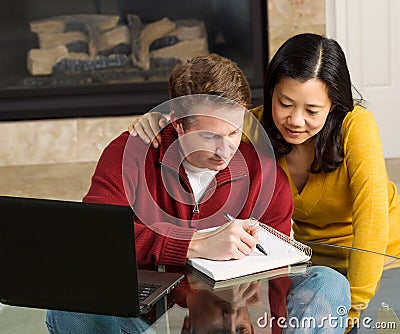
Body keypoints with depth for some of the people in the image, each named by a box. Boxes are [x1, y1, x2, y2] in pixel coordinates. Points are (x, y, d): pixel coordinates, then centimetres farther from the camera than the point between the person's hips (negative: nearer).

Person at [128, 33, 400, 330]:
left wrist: (353, 306, -37)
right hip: (309, 254, 3)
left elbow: (372, 219, -31)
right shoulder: (256, 127, -14)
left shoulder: (355, 125, -25)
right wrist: (159, 123, -24)